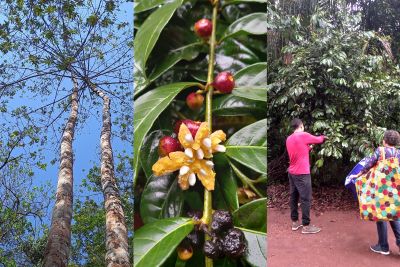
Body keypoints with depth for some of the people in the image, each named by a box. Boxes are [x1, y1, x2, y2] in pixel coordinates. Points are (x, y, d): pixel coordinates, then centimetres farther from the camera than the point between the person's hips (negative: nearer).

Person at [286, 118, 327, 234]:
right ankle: (306, 226, 3)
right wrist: (323, 137, 23)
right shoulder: (304, 135, -12)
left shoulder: (289, 139, 9)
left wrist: (308, 148, 23)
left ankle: (294, 222, 20)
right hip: (302, 173, -8)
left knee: (293, 197, 12)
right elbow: (318, 140, 3)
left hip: (291, 173, 8)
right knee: (306, 199, -2)